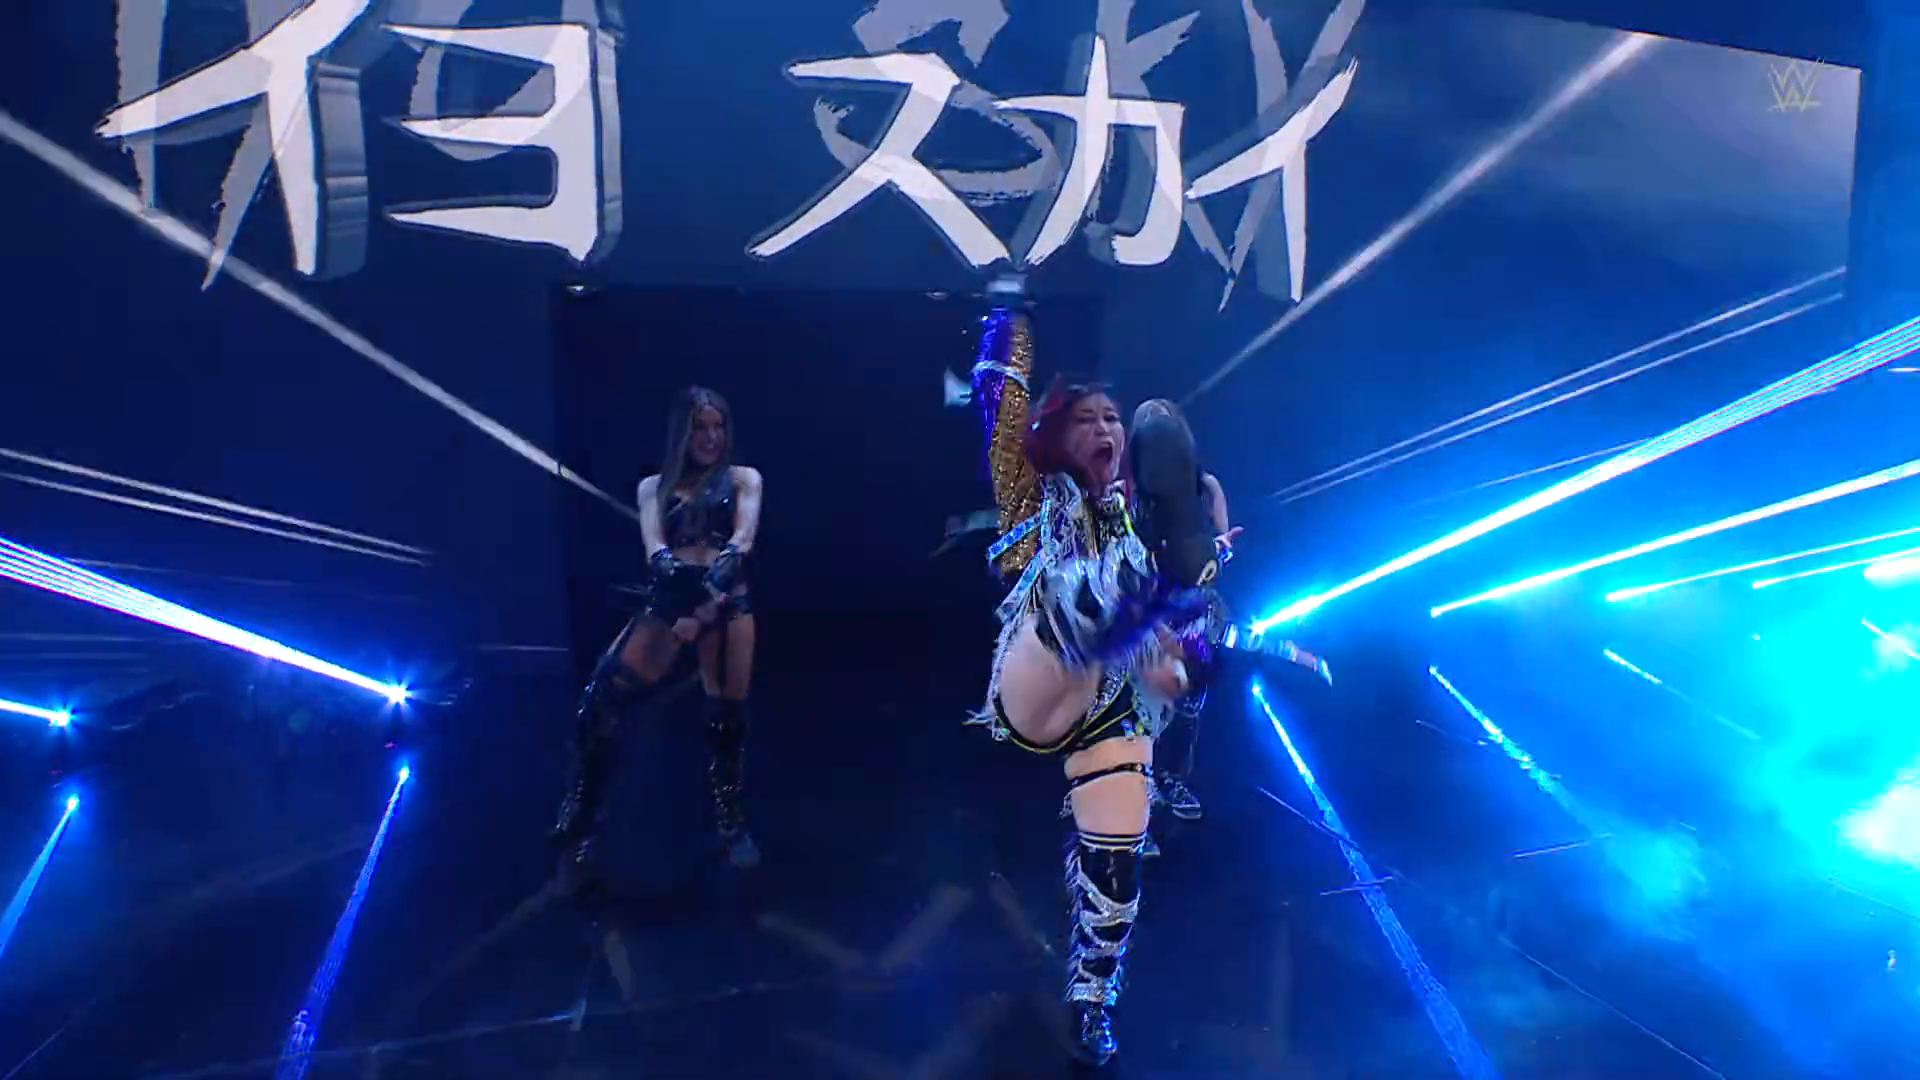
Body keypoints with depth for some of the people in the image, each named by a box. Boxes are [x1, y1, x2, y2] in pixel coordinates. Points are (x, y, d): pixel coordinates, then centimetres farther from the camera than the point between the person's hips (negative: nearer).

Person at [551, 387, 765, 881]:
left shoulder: (743, 479, 14)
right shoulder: (654, 485, 18)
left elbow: (743, 538, -3)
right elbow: (655, 548, 1)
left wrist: (710, 601, -22)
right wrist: (687, 596, -21)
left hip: (727, 600, -1)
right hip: (669, 597, 1)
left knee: (727, 717, 0)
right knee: (604, 698, -14)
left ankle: (734, 830, 18)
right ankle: (577, 826, -2)